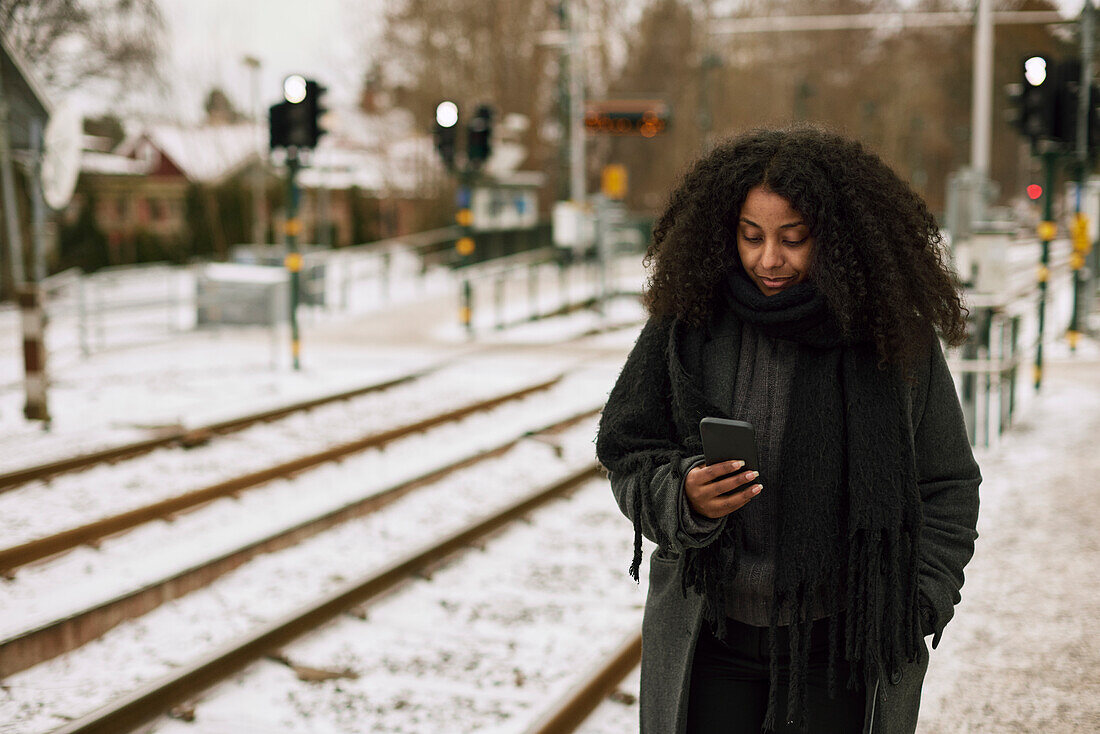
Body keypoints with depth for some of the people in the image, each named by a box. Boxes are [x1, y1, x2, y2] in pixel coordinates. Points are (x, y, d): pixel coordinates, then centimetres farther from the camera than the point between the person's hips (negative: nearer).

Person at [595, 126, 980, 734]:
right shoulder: (685, 325, -3)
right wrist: (683, 498, -17)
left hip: (843, 642, -1)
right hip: (710, 640, 1)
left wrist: (914, 610, -3)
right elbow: (628, 456, 3)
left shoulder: (896, 339, -4)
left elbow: (946, 489, 4)